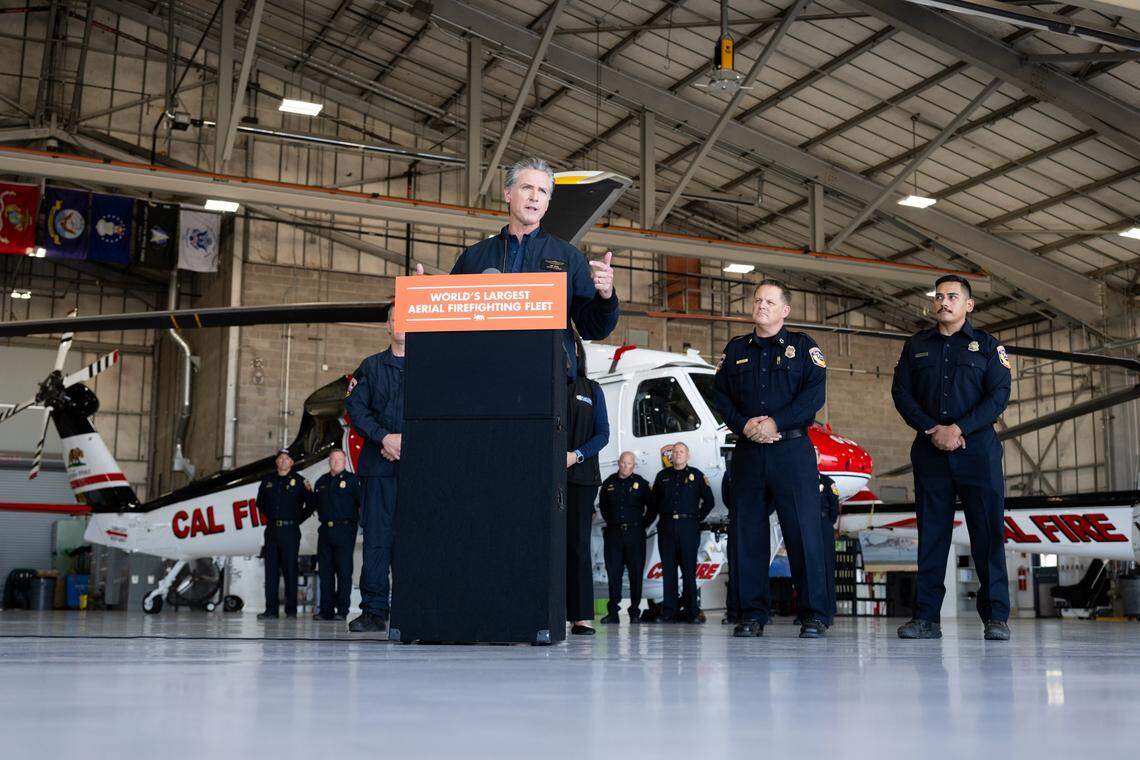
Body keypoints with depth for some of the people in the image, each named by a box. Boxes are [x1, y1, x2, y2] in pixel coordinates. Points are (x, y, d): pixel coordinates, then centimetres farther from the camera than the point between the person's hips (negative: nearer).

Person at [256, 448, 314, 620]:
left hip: (290, 530, -3)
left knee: (290, 569, -2)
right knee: (271, 569, 1)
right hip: (271, 529, 3)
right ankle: (271, 609, 2)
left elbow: (310, 505, 7)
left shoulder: (299, 481, 3)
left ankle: (291, 609, 4)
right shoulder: (267, 481, 13)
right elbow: (260, 503, 25)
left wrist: (298, 519, 4)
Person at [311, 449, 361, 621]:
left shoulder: (351, 480, 1)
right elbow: (315, 503, 26)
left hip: (345, 531, -5)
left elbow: (361, 502, -2)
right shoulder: (322, 481, 17)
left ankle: (342, 611, -3)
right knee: (325, 571, 4)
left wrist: (357, 519, -2)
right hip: (325, 530, 5)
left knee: (344, 571, -5)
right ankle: (326, 610, 9)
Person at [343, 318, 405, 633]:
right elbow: (355, 407, 4)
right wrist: (384, 437, -11)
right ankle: (374, 610, 3)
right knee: (376, 536, -1)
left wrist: (406, 441, -10)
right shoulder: (372, 366, 13)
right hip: (379, 465, 1)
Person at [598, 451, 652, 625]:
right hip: (613, 534, 2)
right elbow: (602, 505, 22)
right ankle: (613, 612, 5)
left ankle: (635, 612, 4)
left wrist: (642, 524, 8)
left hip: (635, 534, -2)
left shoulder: (641, 483, 2)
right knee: (613, 572, 1)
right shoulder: (609, 483, 8)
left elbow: (652, 506, 9)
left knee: (636, 573, -1)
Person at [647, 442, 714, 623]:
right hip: (666, 527, 2)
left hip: (688, 527, -2)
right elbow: (654, 502, 19)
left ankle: (691, 611, 0)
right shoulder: (662, 476, 16)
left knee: (689, 570, -3)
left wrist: (698, 518, 3)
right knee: (668, 570, 0)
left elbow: (709, 501, 10)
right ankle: (669, 612, 2)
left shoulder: (696, 475, 9)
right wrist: (651, 520, 8)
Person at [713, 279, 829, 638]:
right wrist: (744, 425, -8)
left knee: (803, 530, -7)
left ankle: (813, 615, -2)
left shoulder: (803, 346, 7)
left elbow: (814, 394, -4)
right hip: (747, 451, 3)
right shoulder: (736, 349, 16)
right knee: (747, 532, 1)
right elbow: (721, 396, 11)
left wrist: (776, 423, -15)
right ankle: (752, 614, 7)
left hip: (792, 450, -3)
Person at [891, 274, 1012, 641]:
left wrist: (960, 428, -14)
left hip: (978, 449, -2)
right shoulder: (916, 346, 14)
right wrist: (933, 430, -8)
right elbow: (901, 393, 6)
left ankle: (995, 617, -1)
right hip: (930, 450, 2)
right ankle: (926, 617, 3)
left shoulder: (987, 345, 8)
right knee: (931, 532, 2)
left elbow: (999, 395, -2)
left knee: (988, 531, -4)